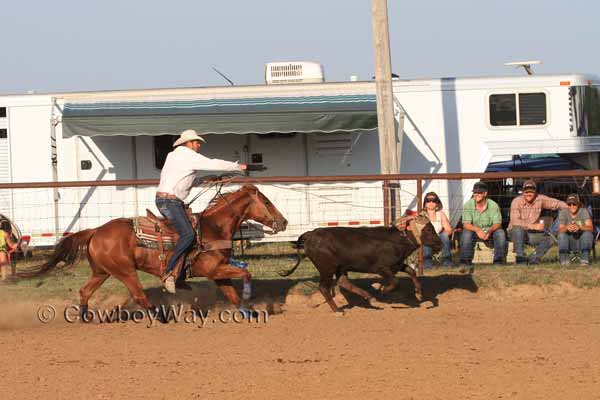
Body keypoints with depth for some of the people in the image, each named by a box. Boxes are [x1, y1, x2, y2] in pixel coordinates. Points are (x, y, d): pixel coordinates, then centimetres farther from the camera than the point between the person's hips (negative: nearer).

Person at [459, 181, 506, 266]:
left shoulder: (493, 205, -12)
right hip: (474, 231, 0)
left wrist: (489, 231, -39)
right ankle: (465, 262, -26)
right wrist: (477, 230, -38)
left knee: (500, 233, -29)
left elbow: (497, 224, -16)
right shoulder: (468, 205, -11)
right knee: (466, 233, -32)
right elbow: (466, 224, -17)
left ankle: (498, 261, -22)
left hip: (490, 231, 0)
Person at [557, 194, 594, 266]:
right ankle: (564, 260, -19)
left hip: (583, 242, -1)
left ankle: (585, 260, -23)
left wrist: (579, 227, -45)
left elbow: (591, 228, -24)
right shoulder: (563, 213, -6)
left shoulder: (584, 211, -10)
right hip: (570, 243, 1)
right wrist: (567, 228, -43)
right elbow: (560, 230, -18)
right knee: (562, 235, -28)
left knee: (588, 233, -30)